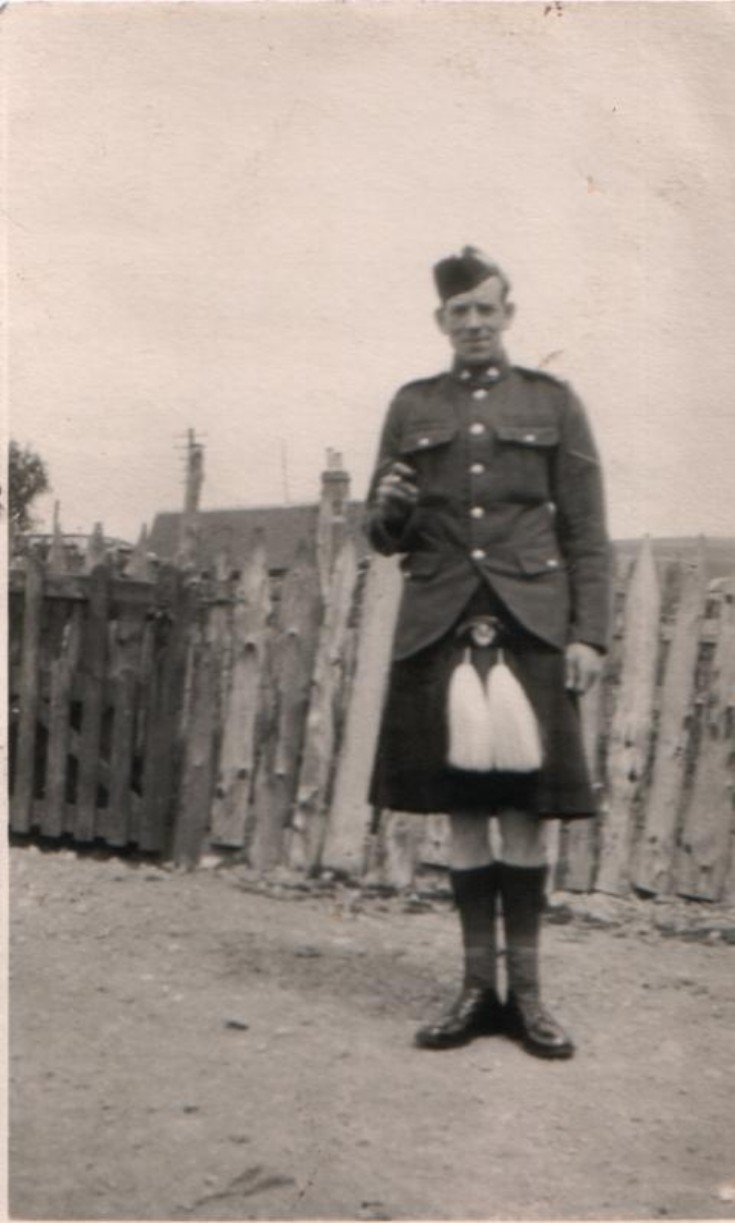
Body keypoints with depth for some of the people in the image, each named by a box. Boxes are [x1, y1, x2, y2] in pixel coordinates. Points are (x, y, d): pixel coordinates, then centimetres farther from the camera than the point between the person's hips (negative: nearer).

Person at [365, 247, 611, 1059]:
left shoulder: (552, 403, 8)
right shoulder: (412, 407, 13)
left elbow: (587, 534, 5)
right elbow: (384, 537, 14)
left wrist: (589, 634, -4)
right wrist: (389, 509, -9)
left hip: (530, 624, -1)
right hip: (440, 625, 2)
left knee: (526, 808, 1)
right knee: (462, 808, 5)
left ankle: (525, 989, 12)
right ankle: (476, 985, 16)